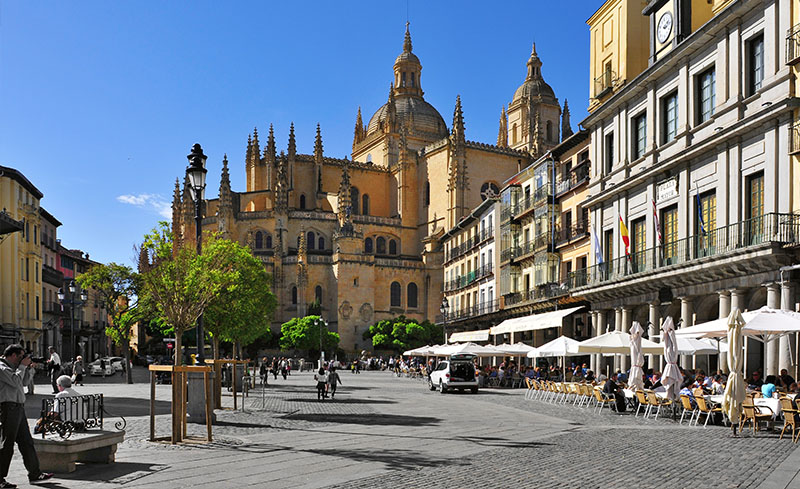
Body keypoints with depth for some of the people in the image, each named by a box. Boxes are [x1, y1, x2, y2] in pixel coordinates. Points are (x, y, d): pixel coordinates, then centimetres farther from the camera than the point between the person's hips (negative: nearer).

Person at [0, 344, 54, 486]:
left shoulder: (11, 367, 19)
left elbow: (23, 382, 25)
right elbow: (15, 381, -22)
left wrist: (28, 368, 14)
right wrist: (22, 366, -10)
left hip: (19, 408, 10)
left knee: (26, 442, 11)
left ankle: (34, 474, 17)